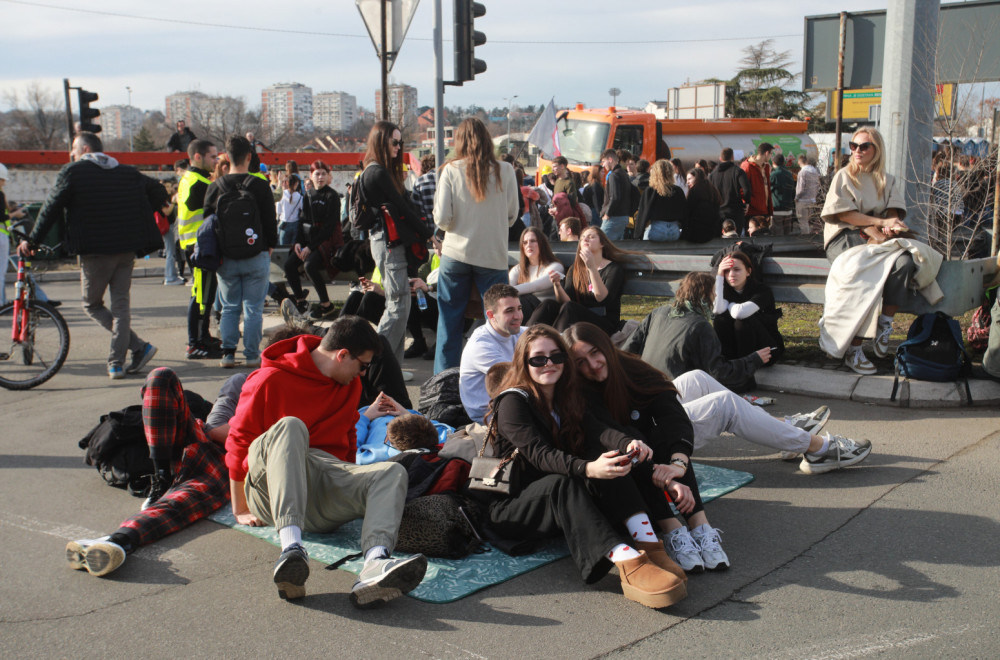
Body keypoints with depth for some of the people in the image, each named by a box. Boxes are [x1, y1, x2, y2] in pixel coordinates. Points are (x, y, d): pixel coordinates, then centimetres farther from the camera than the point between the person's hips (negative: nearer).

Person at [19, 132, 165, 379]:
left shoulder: (73, 172, -2)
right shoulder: (128, 173, 12)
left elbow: (51, 208, -5)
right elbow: (158, 191, 14)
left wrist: (32, 241, 0)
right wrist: (137, 219, 20)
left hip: (95, 250, -5)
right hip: (126, 249, 5)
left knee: (92, 305, 9)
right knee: (121, 305, 9)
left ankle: (138, 346, -5)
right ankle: (117, 363, 6)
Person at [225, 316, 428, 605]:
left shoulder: (351, 384, 18)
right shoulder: (271, 379, -2)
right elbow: (238, 441, 3)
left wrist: (352, 482, 28)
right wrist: (240, 510, 7)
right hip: (270, 488, -4)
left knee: (393, 473, -23)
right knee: (290, 426, -35)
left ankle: (375, 567, -53)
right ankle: (291, 548, -53)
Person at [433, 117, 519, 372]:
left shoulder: (451, 171, -5)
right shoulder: (505, 171, -3)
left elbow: (442, 219, -8)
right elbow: (512, 216, 4)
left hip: (456, 254, 0)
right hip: (493, 256, 0)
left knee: (449, 322, 10)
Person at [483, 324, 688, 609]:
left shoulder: (566, 396, 11)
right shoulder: (513, 402, -10)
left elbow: (595, 430, -8)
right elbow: (539, 454, -26)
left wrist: (629, 444, -31)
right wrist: (588, 469, -44)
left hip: (562, 501, 6)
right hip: (510, 505, -6)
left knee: (610, 464, -19)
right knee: (561, 483, -36)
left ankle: (649, 545, -35)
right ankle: (629, 565, -55)